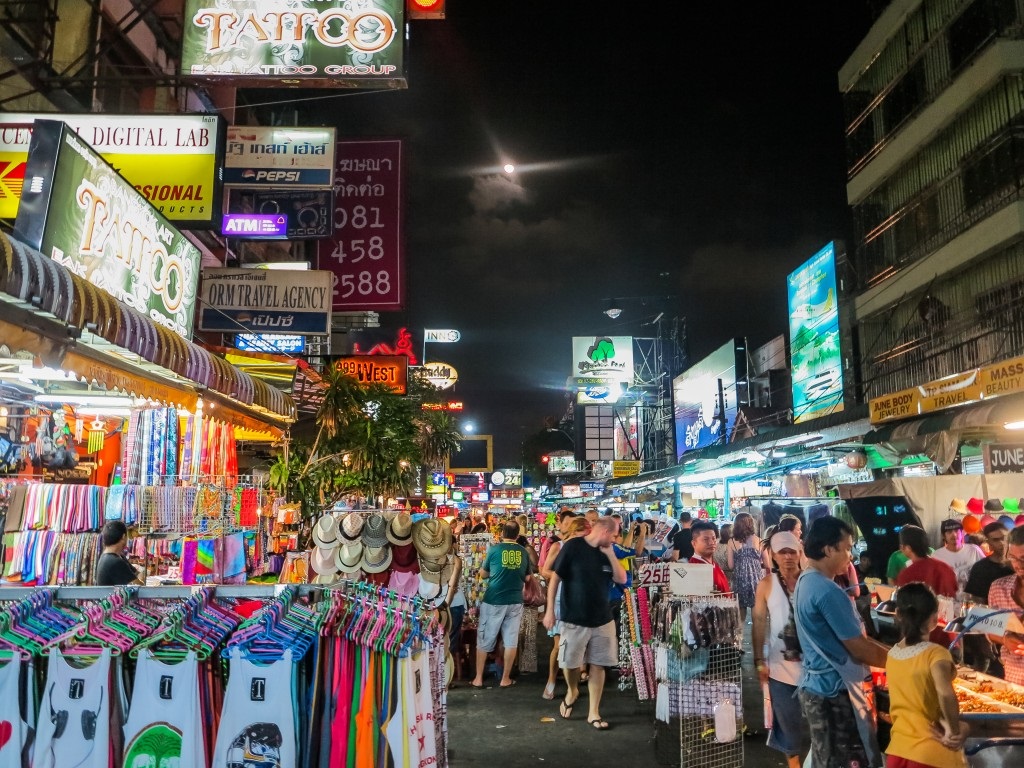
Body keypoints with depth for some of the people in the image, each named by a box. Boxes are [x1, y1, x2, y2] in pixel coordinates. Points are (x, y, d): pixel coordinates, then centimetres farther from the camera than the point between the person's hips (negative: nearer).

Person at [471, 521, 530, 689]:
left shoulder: (494, 549, -6)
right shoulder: (523, 552, 1)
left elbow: (483, 574, 5)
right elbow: (527, 578, 12)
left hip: (493, 601, -2)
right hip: (515, 601, 2)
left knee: (484, 640, 9)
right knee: (511, 641, 10)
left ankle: (478, 678, 14)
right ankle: (505, 679, 16)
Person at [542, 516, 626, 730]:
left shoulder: (607, 552, 6)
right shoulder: (573, 546, -11)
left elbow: (622, 579, 1)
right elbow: (555, 579, -10)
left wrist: (610, 554, -8)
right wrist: (550, 610, -12)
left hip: (603, 619, 5)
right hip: (574, 619, -4)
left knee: (598, 665, 7)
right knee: (570, 662, 3)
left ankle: (593, 712, 17)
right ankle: (572, 691, 34)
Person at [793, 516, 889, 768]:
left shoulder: (806, 582, 8)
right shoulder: (827, 591, -23)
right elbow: (859, 648, -18)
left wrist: (891, 652, 11)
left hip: (816, 686, 10)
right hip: (835, 691, -10)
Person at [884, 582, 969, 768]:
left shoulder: (892, 655, 1)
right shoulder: (935, 653, -16)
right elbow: (945, 694, -33)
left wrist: (955, 724, 1)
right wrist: (954, 730, -19)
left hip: (898, 749, 5)